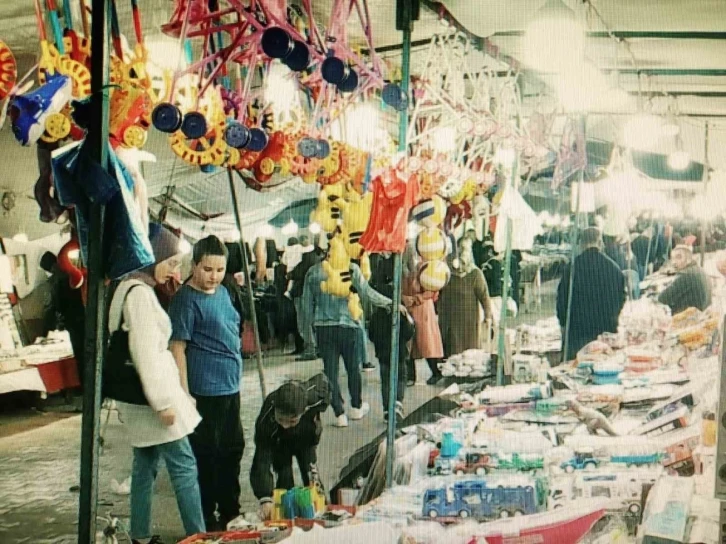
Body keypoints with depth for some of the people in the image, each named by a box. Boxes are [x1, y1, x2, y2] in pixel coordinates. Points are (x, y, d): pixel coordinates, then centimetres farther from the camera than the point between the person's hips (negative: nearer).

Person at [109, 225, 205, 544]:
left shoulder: (131, 288, 14)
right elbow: (146, 353, -21)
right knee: (184, 466, -4)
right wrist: (163, 402, -19)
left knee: (145, 467, 14)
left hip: (140, 396, 10)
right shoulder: (140, 292, -17)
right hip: (153, 390, -10)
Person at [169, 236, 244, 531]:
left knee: (232, 450, 17)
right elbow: (177, 348, -17)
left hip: (230, 386, 9)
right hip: (204, 392, -9)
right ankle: (205, 520, 14)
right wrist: (184, 394, -20)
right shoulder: (187, 299, -14)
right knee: (205, 455, 1)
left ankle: (230, 513, 31)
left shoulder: (222, 292, 11)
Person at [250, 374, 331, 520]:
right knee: (284, 477, -16)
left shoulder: (314, 395, -43)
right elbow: (262, 461, -46)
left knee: (311, 477, 2)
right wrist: (265, 499, -57)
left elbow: (322, 379, -17)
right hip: (279, 441, -1)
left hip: (306, 437, 2)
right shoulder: (266, 420, -46)